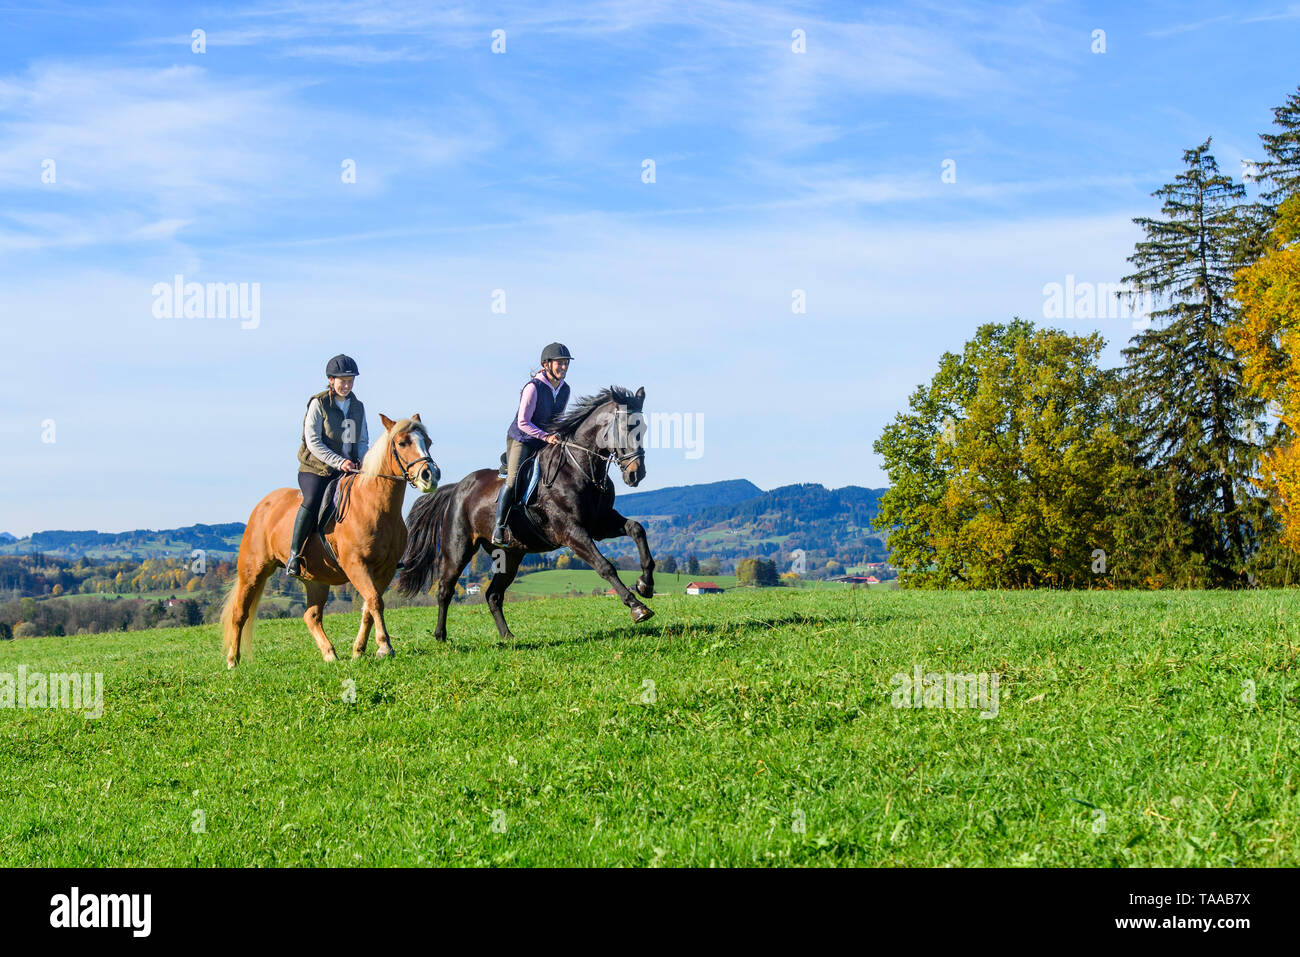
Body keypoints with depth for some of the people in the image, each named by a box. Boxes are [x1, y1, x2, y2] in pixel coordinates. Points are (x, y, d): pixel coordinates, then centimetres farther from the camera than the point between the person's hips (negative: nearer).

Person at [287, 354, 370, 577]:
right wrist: (339, 462, -22)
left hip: (349, 469, 5)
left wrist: (362, 461, -6)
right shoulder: (318, 404, -5)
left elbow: (363, 441, 17)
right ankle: (294, 553, -23)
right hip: (316, 469, -5)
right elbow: (313, 442, -12)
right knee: (313, 500, -32)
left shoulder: (358, 407, 11)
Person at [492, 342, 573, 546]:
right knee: (513, 480, -22)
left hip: (547, 442, 7)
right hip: (521, 439, -7)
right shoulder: (533, 387, -20)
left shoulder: (564, 389, 2)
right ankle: (499, 526, -13)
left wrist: (558, 435, -4)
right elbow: (523, 423, -20)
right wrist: (546, 437, -27)